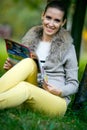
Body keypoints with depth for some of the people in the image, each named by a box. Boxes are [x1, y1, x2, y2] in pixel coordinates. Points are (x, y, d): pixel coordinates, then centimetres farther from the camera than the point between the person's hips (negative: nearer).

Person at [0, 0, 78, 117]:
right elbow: (23, 72, 19)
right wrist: (12, 67, -4)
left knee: (25, 88, -36)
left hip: (57, 101, -3)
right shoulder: (30, 39, 12)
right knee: (28, 62, -25)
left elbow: (74, 84, 4)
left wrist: (59, 92, -17)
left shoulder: (67, 46, 3)